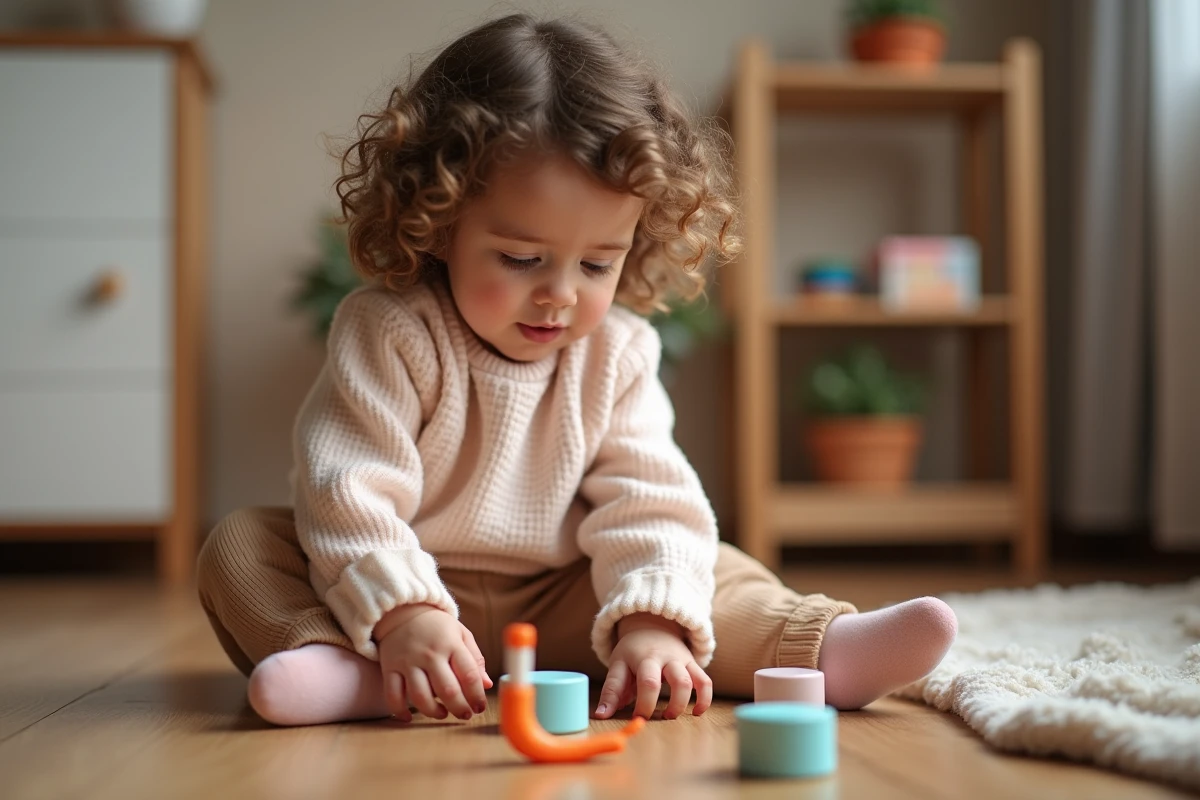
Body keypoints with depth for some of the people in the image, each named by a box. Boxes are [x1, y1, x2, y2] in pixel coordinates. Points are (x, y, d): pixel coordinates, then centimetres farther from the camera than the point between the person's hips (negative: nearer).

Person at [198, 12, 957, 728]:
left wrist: (653, 622, -27)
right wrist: (401, 616, -37)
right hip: (407, 592, -2)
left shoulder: (617, 353, -6)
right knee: (241, 545, -24)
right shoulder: (390, 335, -17)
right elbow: (348, 488, -23)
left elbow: (650, 502, -11)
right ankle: (354, 672, -46)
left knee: (717, 572, -8)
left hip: (556, 606, 3)